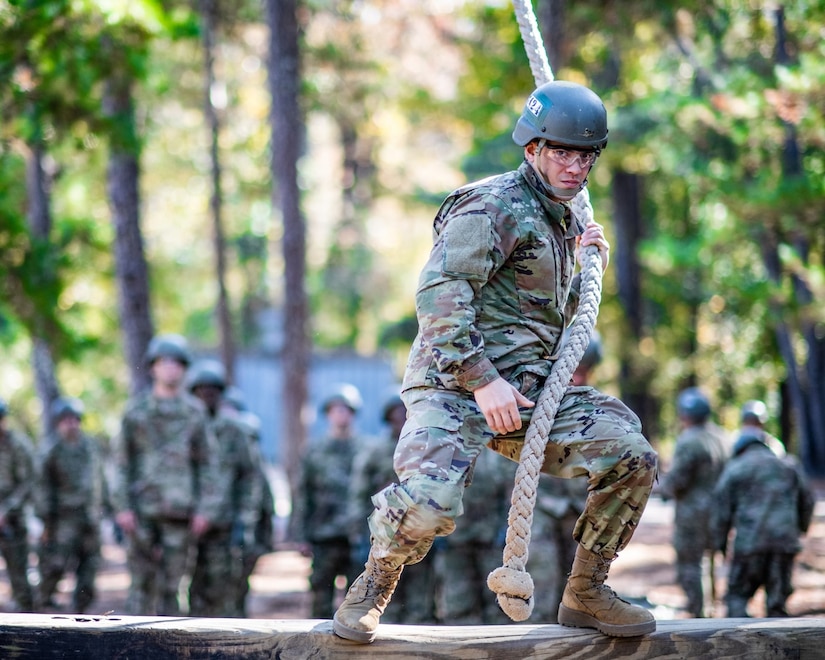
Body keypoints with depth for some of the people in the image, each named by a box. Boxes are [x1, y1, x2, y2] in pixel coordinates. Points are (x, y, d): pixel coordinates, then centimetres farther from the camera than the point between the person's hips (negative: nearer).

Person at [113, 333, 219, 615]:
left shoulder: (194, 411, 8)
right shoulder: (136, 410, 5)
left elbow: (206, 463, 8)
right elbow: (122, 462, 4)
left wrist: (204, 509, -1)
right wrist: (123, 507, -5)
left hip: (179, 509, 1)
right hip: (141, 510, -1)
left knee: (171, 583, 0)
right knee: (143, 581, -2)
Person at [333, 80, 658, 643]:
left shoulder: (562, 221, 21)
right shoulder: (494, 207, -8)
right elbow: (439, 295, -20)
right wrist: (482, 381, -23)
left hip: (528, 393, 8)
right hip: (453, 387, -8)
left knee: (631, 456, -7)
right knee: (429, 502, -30)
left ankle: (586, 594, 7)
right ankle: (375, 586, 2)